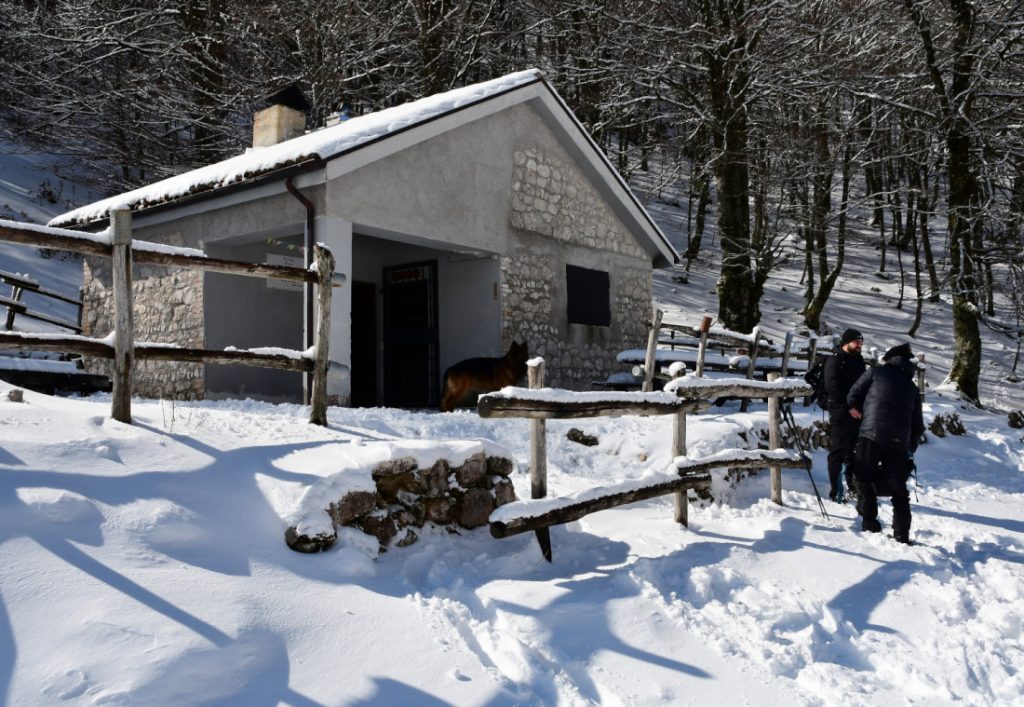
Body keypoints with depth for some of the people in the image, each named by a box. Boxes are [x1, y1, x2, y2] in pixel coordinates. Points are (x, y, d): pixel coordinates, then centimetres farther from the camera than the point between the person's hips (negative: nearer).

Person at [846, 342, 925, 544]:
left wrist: (854, 407, 34)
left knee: (864, 478, 11)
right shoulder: (912, 387, 20)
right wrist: (910, 449, 30)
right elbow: (918, 425, 20)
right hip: (899, 442, 4)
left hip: (871, 434, -4)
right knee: (898, 488, 12)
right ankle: (902, 535, 11)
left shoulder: (877, 372, 8)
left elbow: (854, 394, 12)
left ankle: (870, 524, 9)